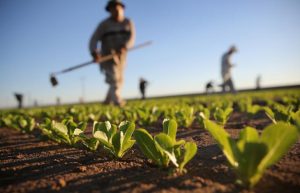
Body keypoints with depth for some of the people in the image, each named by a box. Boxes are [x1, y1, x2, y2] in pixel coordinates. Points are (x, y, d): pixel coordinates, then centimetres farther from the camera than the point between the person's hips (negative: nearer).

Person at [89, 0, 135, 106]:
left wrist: (124, 47, -29)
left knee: (119, 80, 9)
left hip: (121, 56, 4)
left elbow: (131, 38, -8)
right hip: (107, 55, -4)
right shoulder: (104, 24, -3)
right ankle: (117, 100, -32)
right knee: (113, 78, -20)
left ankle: (108, 101, 24)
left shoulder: (128, 23, 6)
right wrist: (94, 53, -29)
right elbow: (94, 40, -9)